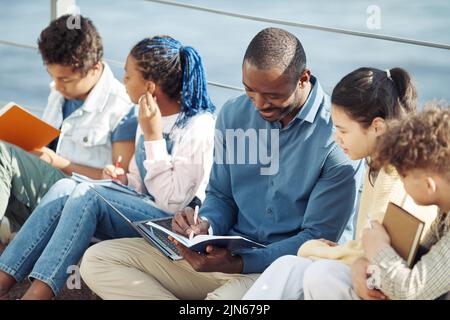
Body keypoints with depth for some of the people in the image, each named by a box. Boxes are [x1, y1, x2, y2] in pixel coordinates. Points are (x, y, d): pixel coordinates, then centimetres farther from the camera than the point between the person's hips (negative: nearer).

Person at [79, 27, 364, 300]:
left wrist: (236, 265, -23)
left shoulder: (337, 137, -14)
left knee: (227, 297, -42)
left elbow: (319, 239, -14)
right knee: (98, 260, -6)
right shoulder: (234, 114, 7)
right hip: (229, 252, 7)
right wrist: (205, 226, -8)